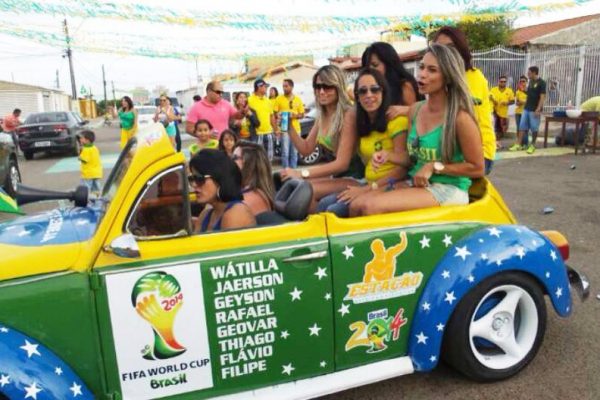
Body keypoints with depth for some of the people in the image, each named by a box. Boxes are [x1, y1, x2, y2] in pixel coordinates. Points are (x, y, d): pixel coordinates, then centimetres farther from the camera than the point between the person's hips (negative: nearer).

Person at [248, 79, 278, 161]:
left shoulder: (267, 100, 14)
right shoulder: (250, 100, -7)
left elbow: (272, 116, 18)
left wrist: (276, 129, 16)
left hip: (268, 132, 7)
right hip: (257, 133, -7)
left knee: (269, 156, 13)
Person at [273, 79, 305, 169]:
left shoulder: (298, 99, 9)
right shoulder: (279, 98, 2)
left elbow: (302, 114, 12)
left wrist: (295, 115, -8)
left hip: (296, 129, 3)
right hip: (284, 129, -3)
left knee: (294, 153, 8)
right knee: (285, 152, -4)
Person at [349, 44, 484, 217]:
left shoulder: (460, 117, -13)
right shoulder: (415, 110, 7)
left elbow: (477, 168, -8)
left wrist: (435, 167, -13)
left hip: (449, 189, -6)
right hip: (417, 184, 6)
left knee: (372, 206, -26)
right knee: (357, 205, -15)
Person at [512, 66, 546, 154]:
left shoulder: (541, 83, -10)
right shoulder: (531, 82, 12)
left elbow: (542, 97, -15)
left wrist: (538, 109, -20)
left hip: (534, 110, -7)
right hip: (526, 109, 7)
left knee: (534, 128, 1)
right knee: (522, 126, 4)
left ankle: (532, 145, 12)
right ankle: (518, 144, 6)